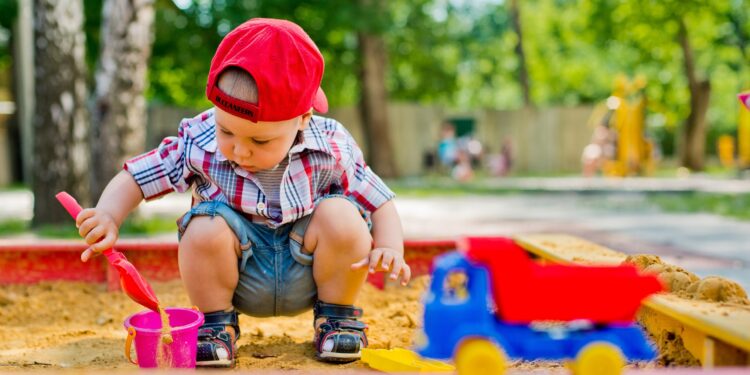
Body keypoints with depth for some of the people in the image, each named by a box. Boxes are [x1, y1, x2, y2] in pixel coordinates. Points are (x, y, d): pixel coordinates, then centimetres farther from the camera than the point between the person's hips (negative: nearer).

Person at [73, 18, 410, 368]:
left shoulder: (331, 150, -17)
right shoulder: (198, 144, -16)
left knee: (341, 215, -27)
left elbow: (380, 203, -9)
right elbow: (134, 178, -7)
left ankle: (337, 318, -2)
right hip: (238, 280, 0)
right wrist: (108, 215, -27)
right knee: (206, 226, -29)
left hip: (308, 277, 0)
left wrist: (390, 249, -28)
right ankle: (217, 325, -4)